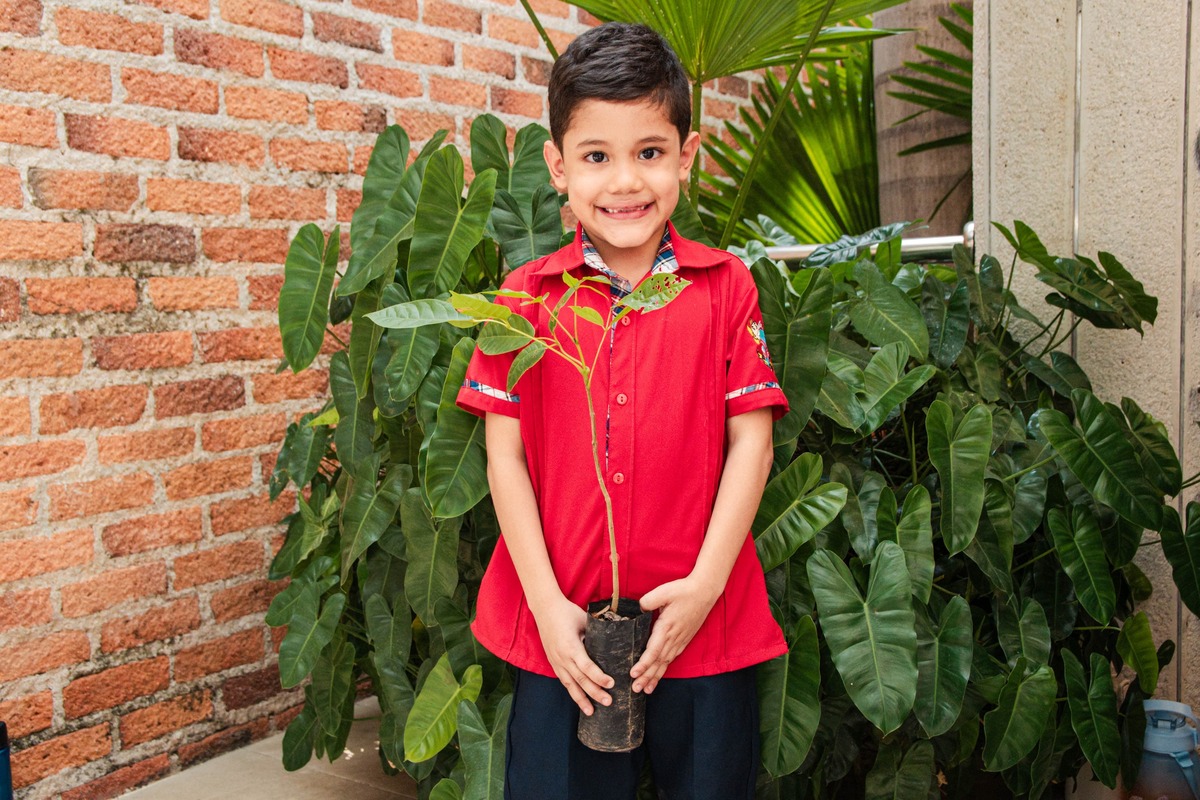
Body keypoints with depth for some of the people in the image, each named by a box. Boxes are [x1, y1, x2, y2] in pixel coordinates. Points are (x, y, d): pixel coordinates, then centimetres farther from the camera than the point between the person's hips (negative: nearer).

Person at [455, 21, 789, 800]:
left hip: (705, 626, 0)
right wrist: (545, 601, -6)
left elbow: (750, 442, -1)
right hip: (560, 628, 1)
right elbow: (505, 453, 0)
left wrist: (706, 582, -10)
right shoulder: (527, 296, 1)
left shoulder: (726, 286, 0)